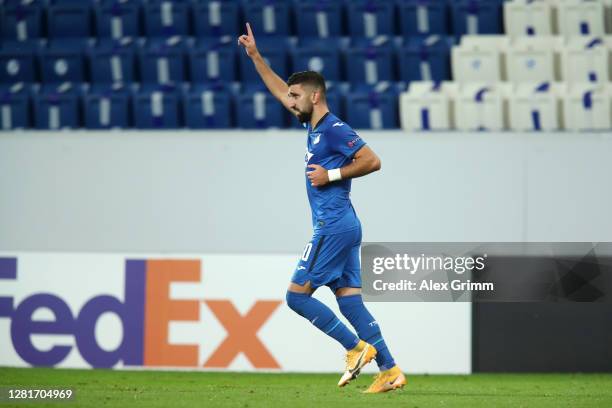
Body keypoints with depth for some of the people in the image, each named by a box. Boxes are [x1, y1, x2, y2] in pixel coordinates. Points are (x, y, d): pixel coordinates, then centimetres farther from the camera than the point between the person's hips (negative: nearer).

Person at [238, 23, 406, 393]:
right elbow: (280, 91, 29)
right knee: (350, 301, 4)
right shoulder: (315, 126, 16)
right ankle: (390, 370, -1)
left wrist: (332, 175, -14)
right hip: (343, 227, 9)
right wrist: (255, 56, 29)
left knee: (297, 295, -6)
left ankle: (357, 347, -6)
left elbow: (371, 161, -17)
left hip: (333, 227, -9)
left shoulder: (334, 129, -11)